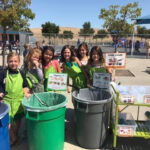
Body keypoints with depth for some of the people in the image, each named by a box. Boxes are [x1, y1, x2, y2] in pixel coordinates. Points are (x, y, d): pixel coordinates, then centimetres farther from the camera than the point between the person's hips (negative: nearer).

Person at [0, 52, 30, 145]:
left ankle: (15, 135, 41)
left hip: (19, 101, 2)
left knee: (18, 119, 17)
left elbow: (25, 85, 7)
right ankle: (12, 138, 21)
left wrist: (26, 92, -9)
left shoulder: (21, 73, 0)